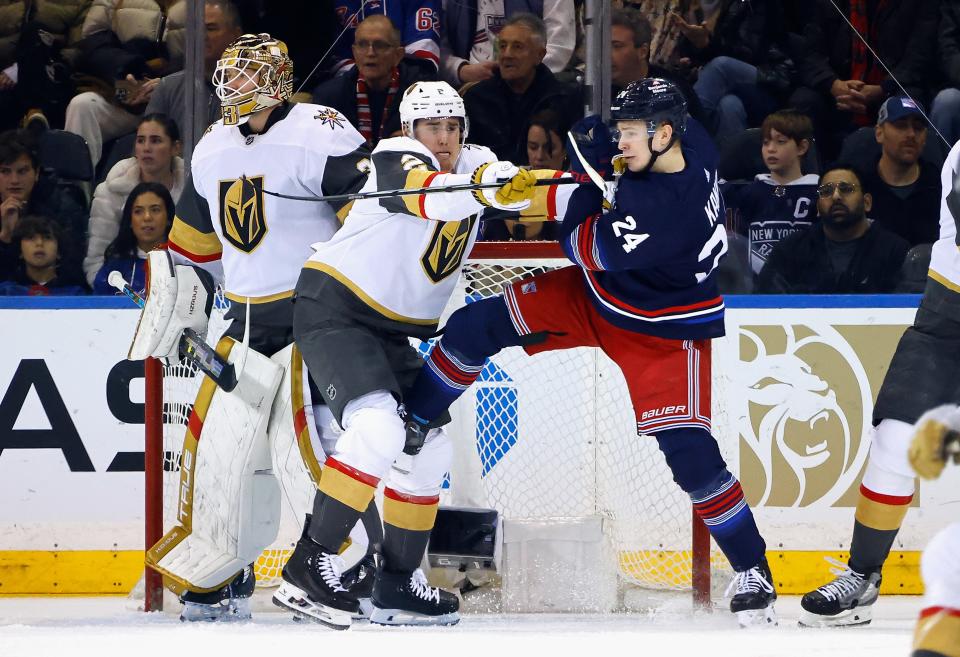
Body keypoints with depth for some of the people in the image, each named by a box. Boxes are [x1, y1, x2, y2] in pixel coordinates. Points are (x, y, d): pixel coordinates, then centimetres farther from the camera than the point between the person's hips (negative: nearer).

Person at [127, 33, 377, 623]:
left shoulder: (319, 135, -13)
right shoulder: (214, 152, 13)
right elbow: (192, 248, 23)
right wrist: (162, 327, 22)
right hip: (250, 322, 8)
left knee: (304, 435, -19)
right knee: (218, 435, 5)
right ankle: (217, 575, 19)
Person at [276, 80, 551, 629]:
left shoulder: (474, 165, 5)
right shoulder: (396, 159, -17)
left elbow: (528, 192, -11)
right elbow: (431, 196, -39)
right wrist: (482, 189, -57)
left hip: (392, 330, 9)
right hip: (333, 310, -9)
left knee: (429, 448, 9)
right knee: (378, 429, -27)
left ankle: (397, 584, 20)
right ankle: (310, 564, -24)